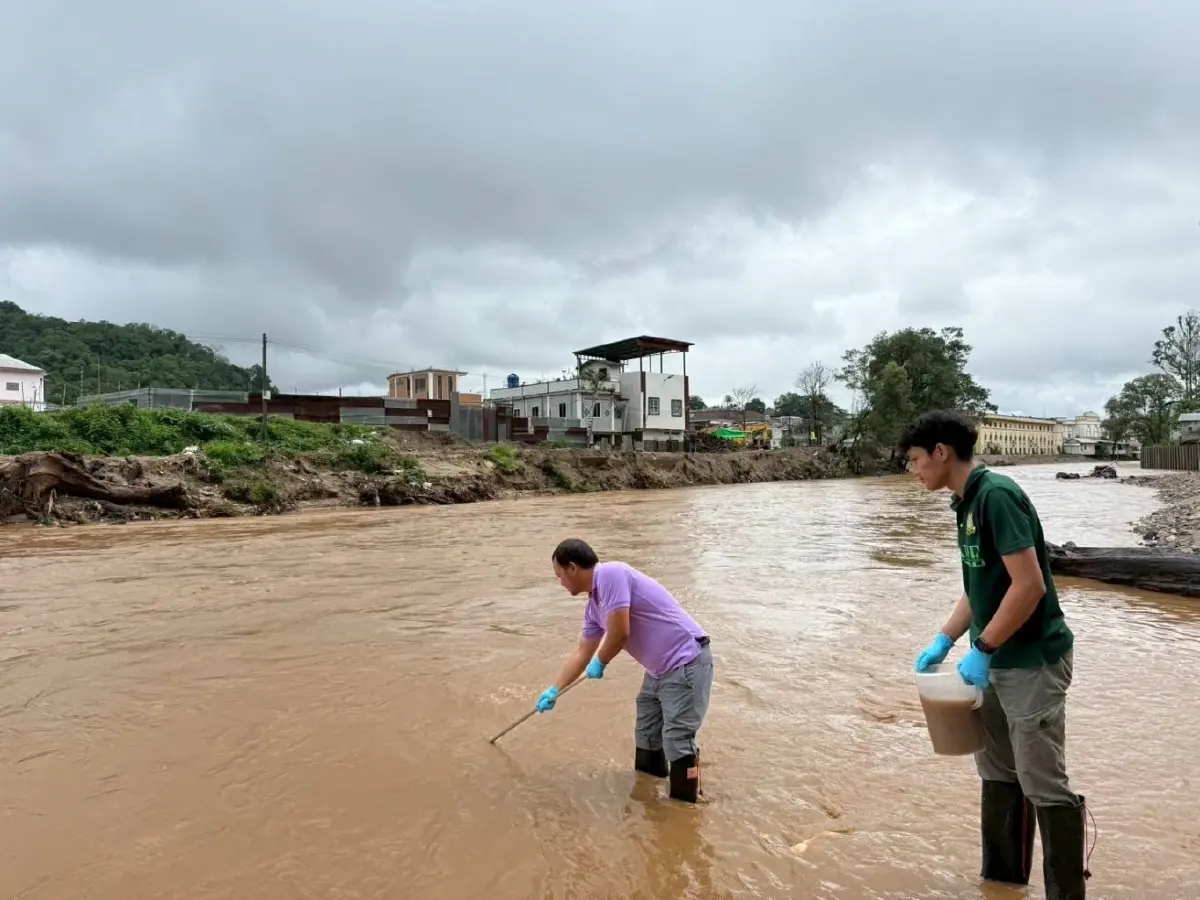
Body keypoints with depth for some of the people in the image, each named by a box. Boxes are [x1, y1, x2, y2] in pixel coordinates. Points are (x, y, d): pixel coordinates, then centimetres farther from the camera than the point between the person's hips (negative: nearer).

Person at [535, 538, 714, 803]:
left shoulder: (611, 574, -20)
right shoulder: (594, 606, 10)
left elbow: (620, 632, -23)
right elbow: (582, 653, 20)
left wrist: (599, 664, -4)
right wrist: (554, 690, 25)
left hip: (686, 663, -10)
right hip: (659, 669, 10)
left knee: (677, 740, -6)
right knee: (646, 734, 21)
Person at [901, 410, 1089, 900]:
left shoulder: (996, 494, -20)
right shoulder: (969, 501, 9)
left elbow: (1030, 585, -25)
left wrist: (981, 650, -19)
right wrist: (944, 640, 10)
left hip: (1033, 661, -9)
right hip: (999, 661, 9)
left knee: (1042, 783, 2)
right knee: (997, 773, 18)